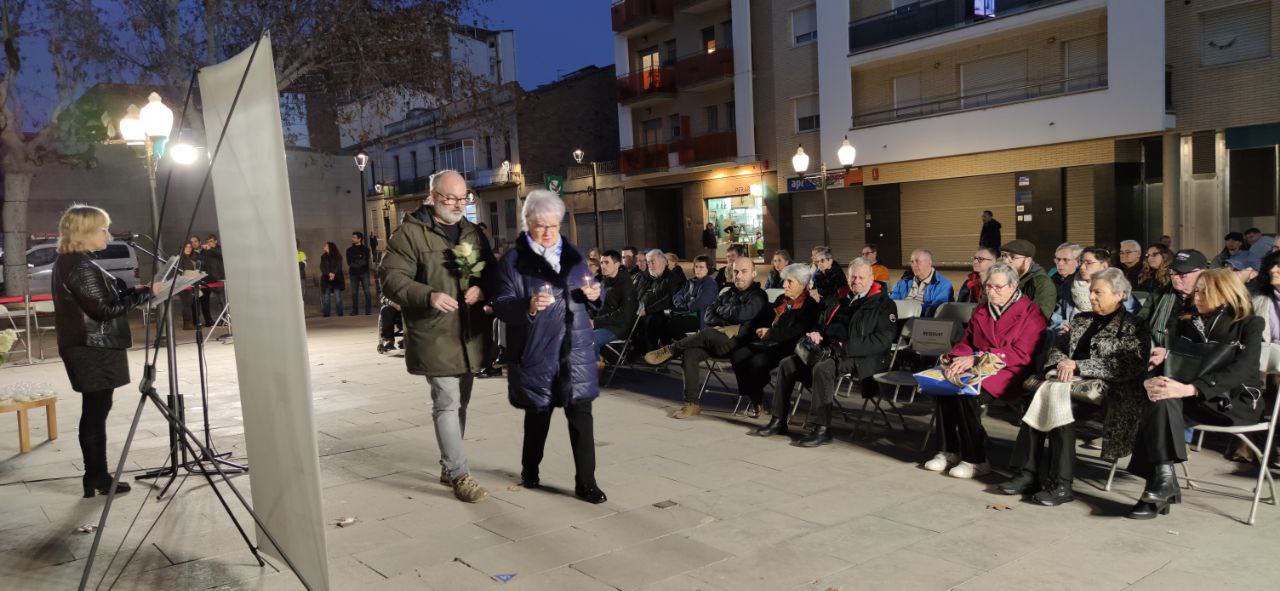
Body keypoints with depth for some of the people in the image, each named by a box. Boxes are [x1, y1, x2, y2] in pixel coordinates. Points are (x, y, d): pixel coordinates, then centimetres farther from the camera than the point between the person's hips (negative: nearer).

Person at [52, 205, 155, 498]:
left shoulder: (67, 262, 14)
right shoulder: (80, 266, -17)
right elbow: (103, 309, -21)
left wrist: (133, 291, 9)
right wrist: (144, 292, -18)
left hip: (87, 349, 10)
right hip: (95, 351, -10)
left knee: (93, 414, 14)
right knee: (96, 414, -2)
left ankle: (95, 478, 21)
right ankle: (98, 479, 6)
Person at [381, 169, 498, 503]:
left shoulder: (472, 233, 14)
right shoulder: (410, 233, -6)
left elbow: (491, 271, 19)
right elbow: (391, 278, -12)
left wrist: (482, 287, -5)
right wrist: (428, 296, -27)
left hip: (469, 335, 7)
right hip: (434, 336, -6)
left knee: (459, 403, 15)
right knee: (447, 404, -7)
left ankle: (449, 466, 29)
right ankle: (459, 474, 0)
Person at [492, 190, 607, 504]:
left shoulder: (574, 256, 12)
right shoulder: (513, 261, -2)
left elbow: (589, 300, 20)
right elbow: (502, 305, -10)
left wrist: (593, 295, -4)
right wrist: (528, 306, -30)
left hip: (575, 350, 3)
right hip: (536, 353, -3)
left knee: (581, 413, -1)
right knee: (538, 413, 11)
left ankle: (586, 482, 6)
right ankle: (530, 471, 34)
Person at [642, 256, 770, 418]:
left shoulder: (758, 296, 4)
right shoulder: (726, 294, 24)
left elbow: (741, 314, -14)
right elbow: (708, 316, 13)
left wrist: (721, 310, 3)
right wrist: (725, 324, -6)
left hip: (739, 343, -6)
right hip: (714, 342, 6)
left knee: (707, 334, -35)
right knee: (689, 353, -22)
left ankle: (669, 350, -16)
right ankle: (691, 403, -19)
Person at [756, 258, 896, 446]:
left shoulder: (883, 304, 0)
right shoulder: (838, 299, 21)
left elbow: (883, 340, -12)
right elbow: (821, 324, 32)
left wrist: (847, 347, -21)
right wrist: (815, 333, 6)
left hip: (861, 359, -7)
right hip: (829, 351, 8)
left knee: (822, 368, -35)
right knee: (787, 364, -7)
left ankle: (822, 429, -29)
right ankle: (778, 421, -3)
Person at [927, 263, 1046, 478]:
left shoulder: (1030, 313, -2)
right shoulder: (981, 311, 19)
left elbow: (1021, 355, -12)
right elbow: (967, 341, 21)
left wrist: (976, 359, -20)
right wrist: (955, 356, -5)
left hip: (1009, 373, -6)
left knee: (966, 391, -31)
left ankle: (976, 460, -19)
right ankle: (948, 451, -18)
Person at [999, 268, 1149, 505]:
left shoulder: (1131, 326, 3)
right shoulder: (1081, 320, 23)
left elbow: (1129, 366, -11)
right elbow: (1057, 346, 21)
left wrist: (1078, 366, -16)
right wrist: (1061, 365, -4)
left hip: (1108, 388, -6)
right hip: (1073, 381, 6)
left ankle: (1061, 484, -31)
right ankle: (1028, 472, -29)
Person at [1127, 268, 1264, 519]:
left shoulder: (1250, 325, 0)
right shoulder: (1186, 323, 14)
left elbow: (1243, 369, -16)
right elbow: (1171, 365, 8)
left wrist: (1190, 389, -31)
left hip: (1238, 401, -3)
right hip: (1197, 402, 4)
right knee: (1163, 400, -30)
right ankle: (1163, 479, -37)